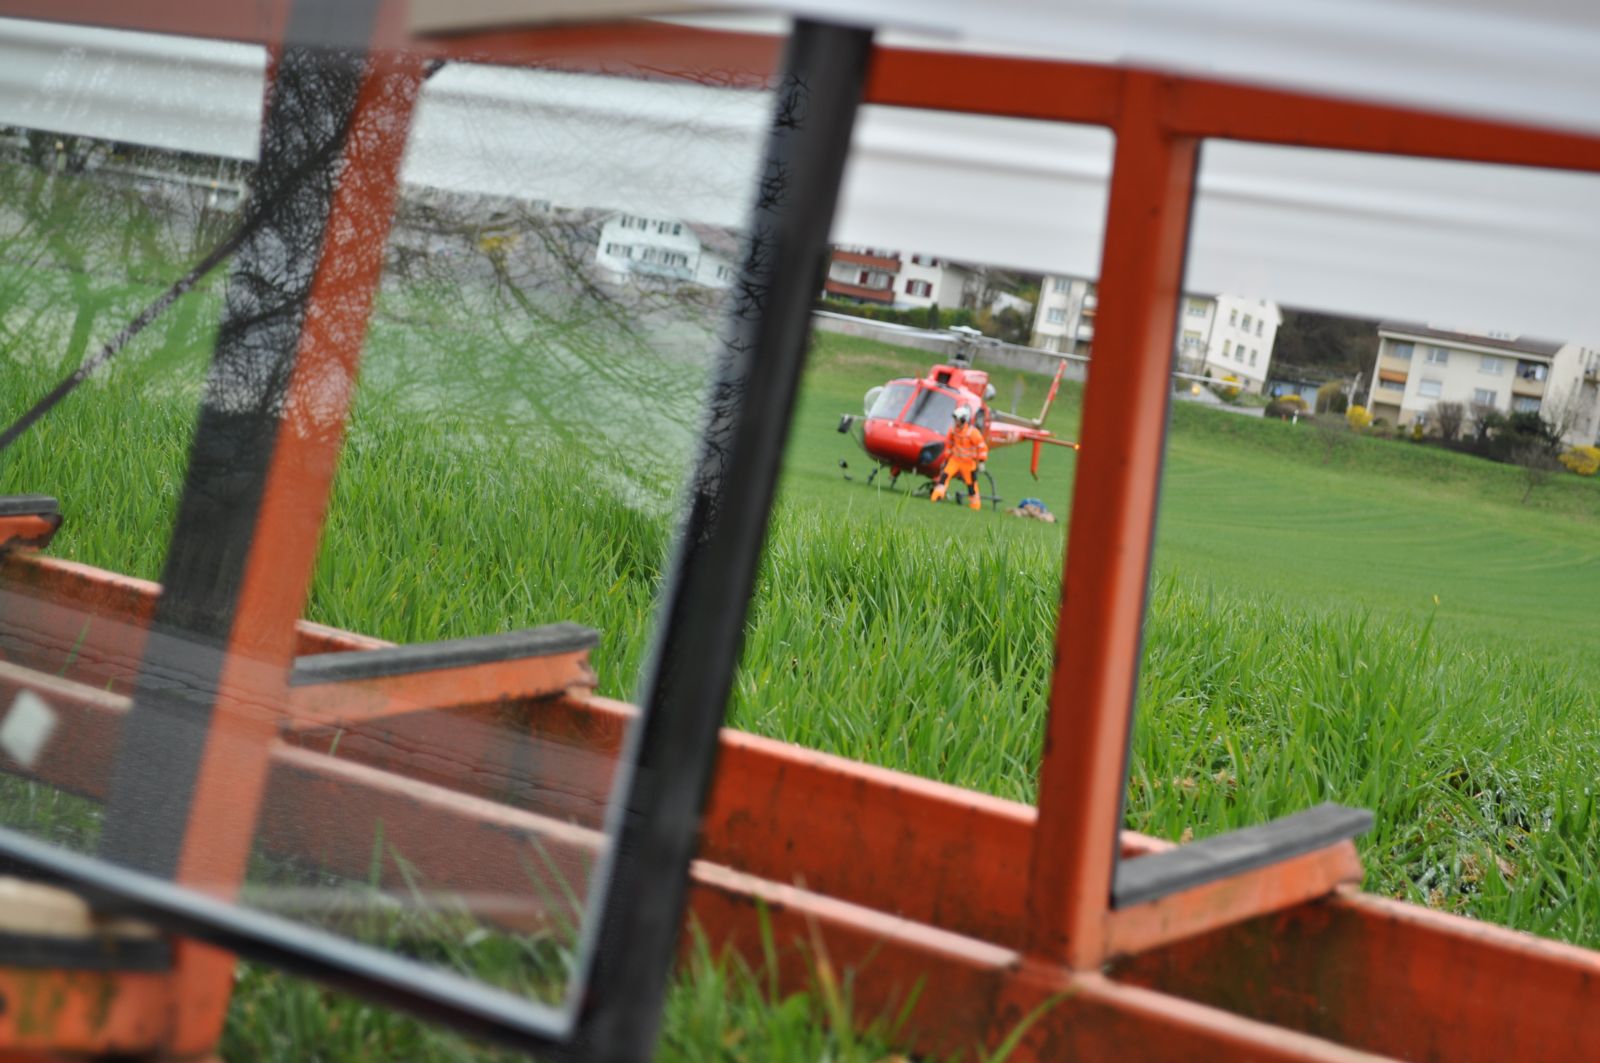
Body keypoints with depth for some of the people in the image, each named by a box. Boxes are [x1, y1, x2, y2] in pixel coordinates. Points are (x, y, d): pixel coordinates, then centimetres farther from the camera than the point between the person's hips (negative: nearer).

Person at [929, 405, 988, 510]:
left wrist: (981, 462, -14)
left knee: (971, 483, 5)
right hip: (955, 459, 4)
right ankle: (937, 496, -16)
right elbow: (948, 444, 14)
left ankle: (975, 504, 19)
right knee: (945, 474, -14)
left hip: (968, 462, -4)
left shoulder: (972, 432, -19)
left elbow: (982, 447, -13)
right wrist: (946, 458, 18)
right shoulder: (953, 429, -2)